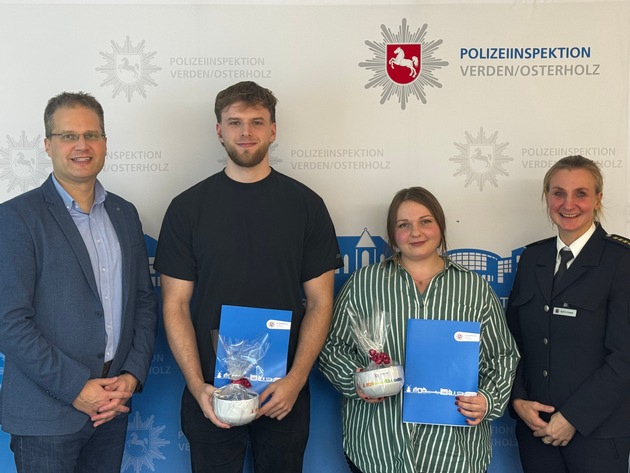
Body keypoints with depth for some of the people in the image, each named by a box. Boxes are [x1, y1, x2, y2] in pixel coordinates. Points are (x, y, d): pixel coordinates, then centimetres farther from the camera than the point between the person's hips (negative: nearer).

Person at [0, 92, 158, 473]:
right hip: (47, 413, -5)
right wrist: (76, 388, -15)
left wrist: (133, 375, -2)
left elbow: (145, 301, 10)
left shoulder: (125, 214, 10)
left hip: (113, 405, 5)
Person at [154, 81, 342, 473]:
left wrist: (295, 380, -12)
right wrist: (198, 387, -13)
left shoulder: (305, 205, 0)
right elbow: (176, 306, -2)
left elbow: (320, 301, -1)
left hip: (285, 393, 1)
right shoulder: (188, 208, -1)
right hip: (211, 393, 0)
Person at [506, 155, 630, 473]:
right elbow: (513, 338, 9)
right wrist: (518, 400, -4)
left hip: (596, 431, -4)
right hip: (535, 426, 4)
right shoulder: (532, 257, 6)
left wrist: (573, 417, -13)